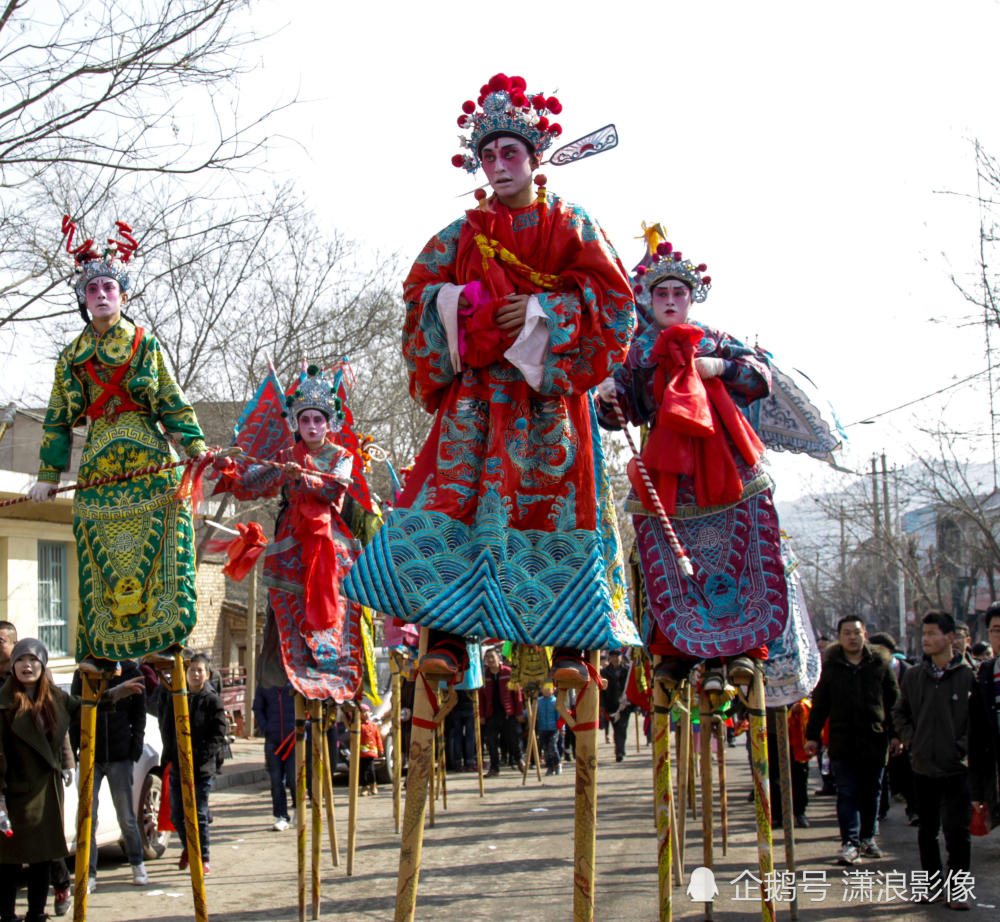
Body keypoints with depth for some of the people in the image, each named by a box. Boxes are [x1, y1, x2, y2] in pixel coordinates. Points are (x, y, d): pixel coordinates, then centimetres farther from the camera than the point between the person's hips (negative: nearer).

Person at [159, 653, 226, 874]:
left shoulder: (213, 701, -2)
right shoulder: (174, 698, 7)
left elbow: (218, 735, -6)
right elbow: (166, 728, 10)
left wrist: (199, 756, -16)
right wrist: (168, 756, -3)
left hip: (202, 769, -3)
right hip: (177, 767, 3)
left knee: (199, 815, -3)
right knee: (176, 815, 10)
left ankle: (203, 857, 9)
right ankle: (188, 847, 35)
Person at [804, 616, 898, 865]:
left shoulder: (880, 664, 4)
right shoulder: (830, 666, 3)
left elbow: (894, 702, 7)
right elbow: (819, 704, 7)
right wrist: (813, 736, 3)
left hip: (874, 740, 1)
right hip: (842, 742, -1)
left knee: (871, 793, 11)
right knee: (847, 794, -4)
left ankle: (868, 838, 24)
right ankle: (850, 842, -3)